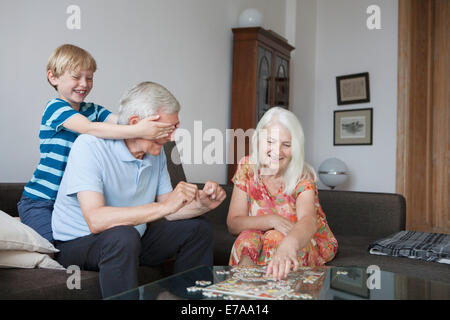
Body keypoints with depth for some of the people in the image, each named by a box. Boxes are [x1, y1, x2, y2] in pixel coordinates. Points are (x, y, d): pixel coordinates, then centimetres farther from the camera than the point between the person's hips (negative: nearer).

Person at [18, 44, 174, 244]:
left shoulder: (93, 110, 7)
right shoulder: (55, 108, -13)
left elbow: (122, 121, -11)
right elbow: (90, 128, -31)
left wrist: (159, 124, -32)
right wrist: (138, 131, -44)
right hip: (40, 200, -6)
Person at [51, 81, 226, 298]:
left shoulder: (156, 152, 0)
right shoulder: (90, 146, -23)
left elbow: (168, 212, 3)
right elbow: (95, 219, -34)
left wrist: (202, 204, -17)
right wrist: (166, 205, -37)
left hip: (130, 240, 7)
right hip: (77, 243, -7)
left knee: (198, 227, 2)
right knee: (122, 236, -37)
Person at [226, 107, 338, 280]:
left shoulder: (302, 178, -20)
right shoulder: (247, 168, -10)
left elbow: (308, 220, -42)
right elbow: (232, 223, -13)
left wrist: (289, 244, -66)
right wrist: (271, 220, -31)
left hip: (307, 245, -1)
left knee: (275, 238, -32)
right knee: (247, 238, -31)